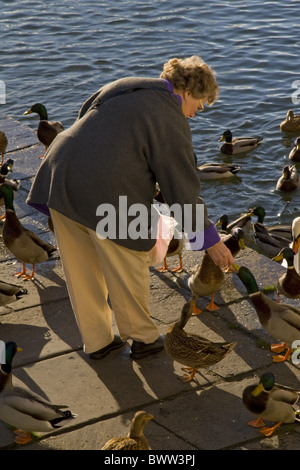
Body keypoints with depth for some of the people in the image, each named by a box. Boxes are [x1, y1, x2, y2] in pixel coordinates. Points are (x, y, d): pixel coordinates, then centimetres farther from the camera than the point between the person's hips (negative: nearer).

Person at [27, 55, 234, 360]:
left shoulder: (124, 86, 15)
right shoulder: (170, 119, -7)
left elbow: (83, 116, 22)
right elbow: (182, 188, -7)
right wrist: (210, 241, 1)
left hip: (61, 175, 8)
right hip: (107, 197, -8)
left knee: (81, 271, 17)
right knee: (128, 272, 12)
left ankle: (96, 341, 33)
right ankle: (142, 338, 29)